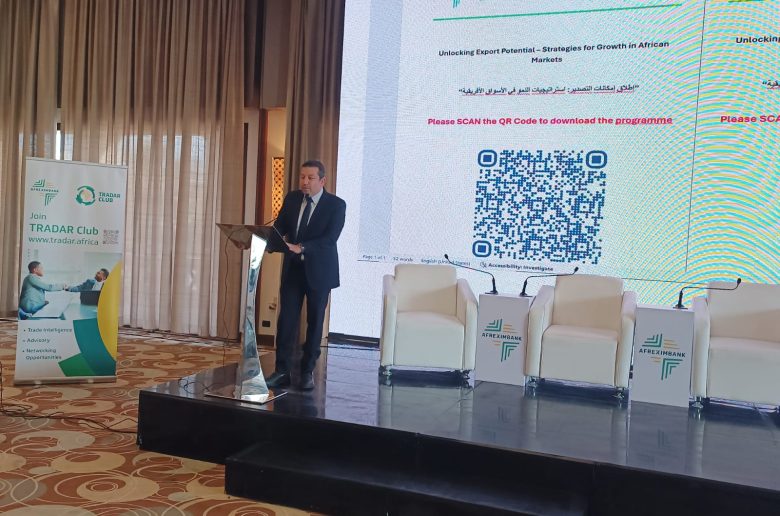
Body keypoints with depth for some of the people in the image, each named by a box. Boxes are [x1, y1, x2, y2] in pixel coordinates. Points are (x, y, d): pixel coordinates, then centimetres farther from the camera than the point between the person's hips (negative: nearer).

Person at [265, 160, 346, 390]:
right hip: (292, 268, 3)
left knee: (315, 322, 6)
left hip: (319, 270, -3)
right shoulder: (292, 198, 5)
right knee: (286, 320, -1)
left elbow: (330, 238, -21)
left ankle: (307, 372, 17)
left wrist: (301, 248, -33)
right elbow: (279, 226, 2)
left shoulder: (336, 205, -10)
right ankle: (282, 371, 5)